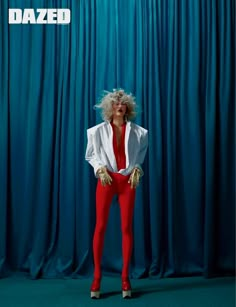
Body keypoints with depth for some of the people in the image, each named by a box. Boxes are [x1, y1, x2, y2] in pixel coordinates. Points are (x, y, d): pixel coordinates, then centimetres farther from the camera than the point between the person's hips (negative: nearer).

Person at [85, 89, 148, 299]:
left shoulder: (138, 132, 3)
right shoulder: (98, 130, 0)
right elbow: (90, 155, 8)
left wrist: (137, 169, 1)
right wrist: (100, 168, -8)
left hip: (127, 181, 1)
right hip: (106, 180, -1)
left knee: (127, 228, 2)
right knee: (100, 226, -1)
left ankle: (125, 278, 12)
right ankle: (97, 277, 8)